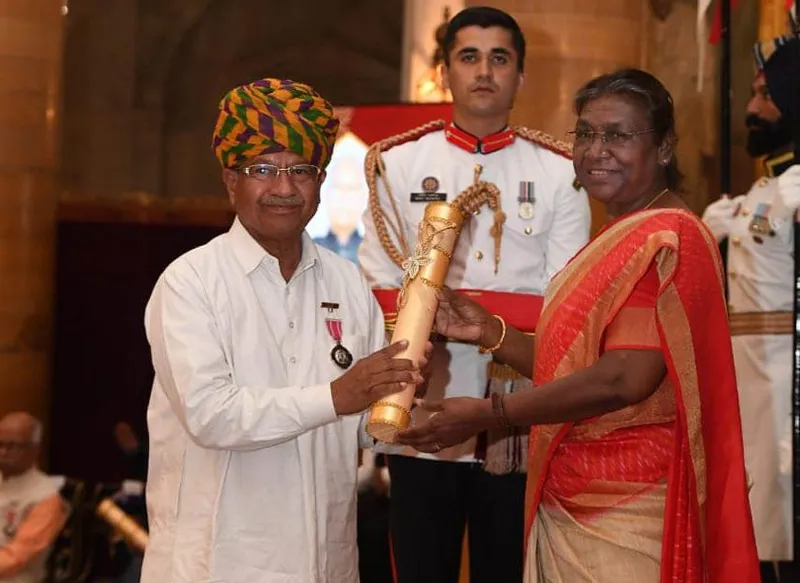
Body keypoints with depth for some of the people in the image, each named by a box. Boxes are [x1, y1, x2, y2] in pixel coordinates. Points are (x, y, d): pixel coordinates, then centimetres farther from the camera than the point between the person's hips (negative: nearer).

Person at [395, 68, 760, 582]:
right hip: (571, 498, 9)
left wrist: (488, 414, -17)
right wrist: (489, 332, 1)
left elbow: (624, 380, -24)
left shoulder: (667, 240, -15)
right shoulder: (619, 239, 16)